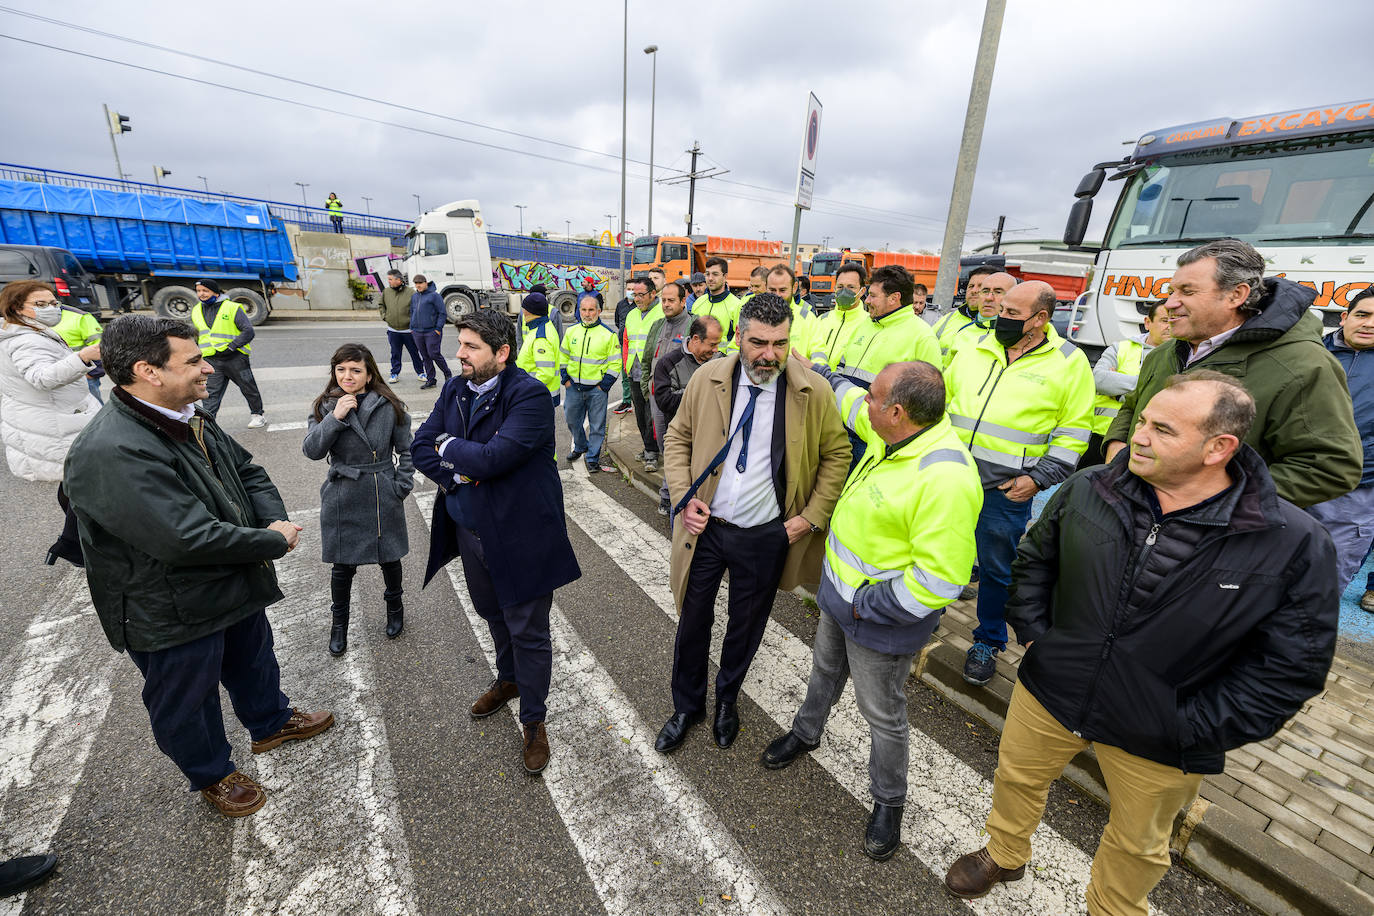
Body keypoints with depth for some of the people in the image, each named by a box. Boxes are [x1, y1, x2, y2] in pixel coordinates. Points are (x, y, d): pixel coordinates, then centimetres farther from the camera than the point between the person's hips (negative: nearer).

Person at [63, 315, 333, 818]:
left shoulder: (191, 419, -3)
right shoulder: (108, 454, -31)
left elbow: (248, 470, 6)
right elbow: (190, 539, -35)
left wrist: (275, 520, -13)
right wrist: (276, 541, -22)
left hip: (235, 585, 8)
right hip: (173, 615, -8)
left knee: (254, 659, 29)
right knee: (187, 701, 19)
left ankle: (271, 722, 54)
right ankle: (211, 774, 43)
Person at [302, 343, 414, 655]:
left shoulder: (389, 406, -5)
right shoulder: (325, 407, -1)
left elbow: (406, 449, 1)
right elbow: (311, 450, -12)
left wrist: (402, 485, -5)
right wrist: (336, 417, -21)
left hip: (384, 498, 0)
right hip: (343, 499, 1)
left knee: (389, 557, 15)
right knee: (343, 565, 11)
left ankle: (395, 606, 42)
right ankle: (339, 621, 35)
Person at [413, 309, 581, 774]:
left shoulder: (530, 395, -21)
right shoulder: (455, 391, 3)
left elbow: (494, 458, -29)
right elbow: (422, 447, 2)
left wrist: (449, 447, -11)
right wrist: (457, 474, -15)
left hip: (520, 536, -7)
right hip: (469, 529, 7)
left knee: (529, 631, 7)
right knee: (494, 615, 26)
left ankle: (533, 721, 29)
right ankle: (509, 680, 53)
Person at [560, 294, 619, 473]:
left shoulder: (608, 334, -4)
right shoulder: (571, 331, 7)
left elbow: (614, 363, -4)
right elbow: (563, 356, 15)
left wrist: (604, 385, -10)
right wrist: (565, 379, 5)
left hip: (597, 388, -4)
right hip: (573, 387, 4)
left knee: (597, 424, 3)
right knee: (572, 419, 14)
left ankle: (593, 457, 16)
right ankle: (580, 447, 39)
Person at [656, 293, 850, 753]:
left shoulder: (814, 391, -12)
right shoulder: (706, 378, -8)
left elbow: (836, 455, 0)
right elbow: (678, 438, 3)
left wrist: (812, 517, -7)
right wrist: (683, 498, -9)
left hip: (766, 537, 0)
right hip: (706, 527, 1)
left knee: (746, 625, 19)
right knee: (693, 620, 16)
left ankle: (727, 699, 50)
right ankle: (687, 706, 43)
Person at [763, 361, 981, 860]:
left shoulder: (945, 479, -35)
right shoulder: (896, 435, -8)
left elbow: (940, 579, -32)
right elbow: (852, 404, 14)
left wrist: (868, 605, -23)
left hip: (881, 620, -8)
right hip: (839, 595, 8)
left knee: (882, 714, 16)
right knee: (825, 670, 31)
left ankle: (888, 802, 44)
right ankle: (805, 733, 59)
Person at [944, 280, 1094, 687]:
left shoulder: (1070, 362, -2)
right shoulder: (974, 349, 7)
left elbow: (1073, 433, -1)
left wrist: (1038, 478, -11)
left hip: (1006, 490, -3)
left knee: (996, 569, 11)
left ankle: (988, 641, 32)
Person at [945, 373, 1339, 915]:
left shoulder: (1295, 544, -19)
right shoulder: (1087, 490, -12)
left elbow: (1292, 664, -12)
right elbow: (1035, 558, 4)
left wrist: (1193, 729, -15)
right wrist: (1033, 634, -3)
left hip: (1158, 742, -2)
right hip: (1048, 691, 3)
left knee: (1137, 844, 24)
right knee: (1015, 777, 24)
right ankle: (1004, 856, 55)